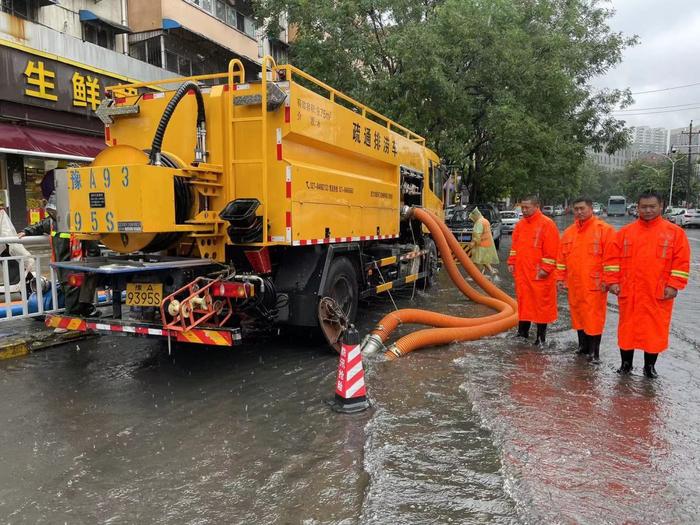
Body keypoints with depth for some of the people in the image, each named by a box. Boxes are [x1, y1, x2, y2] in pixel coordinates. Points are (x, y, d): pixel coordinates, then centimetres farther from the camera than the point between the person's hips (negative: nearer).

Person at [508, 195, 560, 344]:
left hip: (539, 274, -6)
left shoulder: (547, 224, -9)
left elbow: (551, 250, -13)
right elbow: (515, 246, 18)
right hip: (521, 272, 6)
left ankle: (541, 335, 12)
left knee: (541, 303, 3)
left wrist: (545, 268, -16)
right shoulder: (520, 225, 12)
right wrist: (512, 262, 10)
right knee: (523, 301, 13)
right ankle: (523, 330, 23)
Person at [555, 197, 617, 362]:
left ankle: (594, 351, 6)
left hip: (594, 285, -6)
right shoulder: (568, 232, 11)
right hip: (574, 284, 6)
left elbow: (611, 258, -9)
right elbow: (561, 258, 14)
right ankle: (583, 345, 27)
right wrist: (560, 278, 10)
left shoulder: (604, 229, -6)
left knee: (594, 317, -3)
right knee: (578, 315, 14)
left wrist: (607, 280, -12)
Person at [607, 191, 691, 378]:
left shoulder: (675, 232, 0)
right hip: (629, 292, 1)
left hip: (659, 294, -1)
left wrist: (673, 285, -9)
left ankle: (650, 366, 24)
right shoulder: (625, 232, 4)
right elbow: (614, 258, 5)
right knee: (627, 328, 9)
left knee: (655, 329, 8)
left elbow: (681, 261, -2)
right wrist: (614, 281, -2)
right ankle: (626, 363, 23)